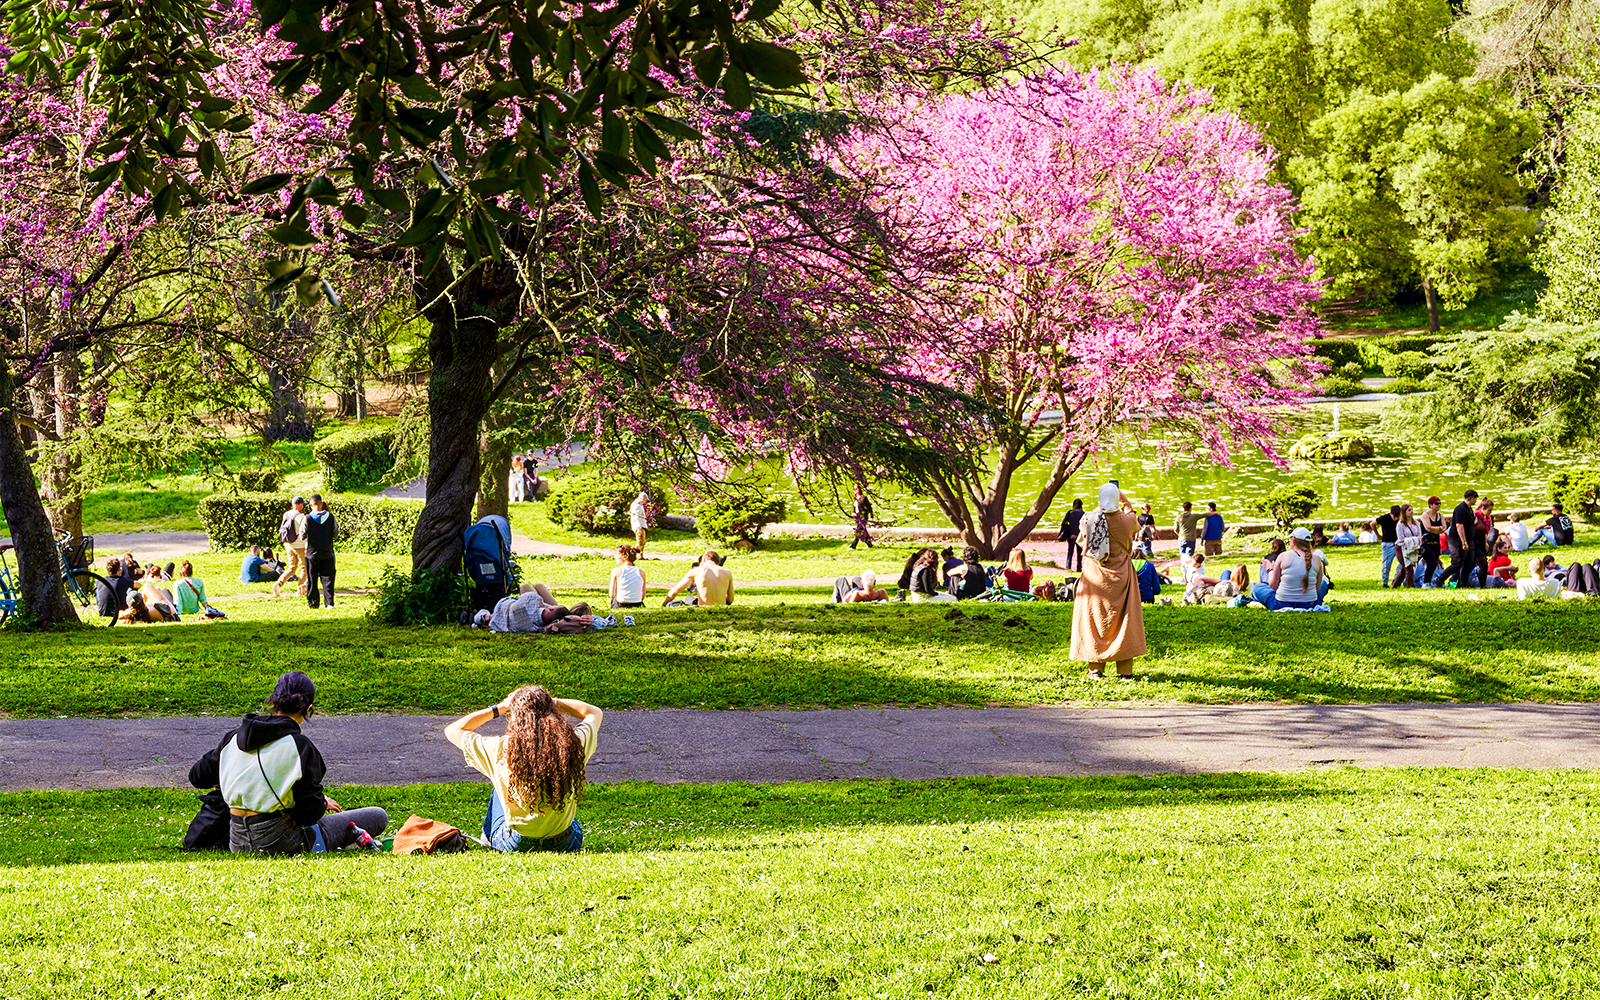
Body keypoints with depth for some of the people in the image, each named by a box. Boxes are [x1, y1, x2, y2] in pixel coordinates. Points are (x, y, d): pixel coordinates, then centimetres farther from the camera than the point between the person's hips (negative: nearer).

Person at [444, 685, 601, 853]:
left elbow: (452, 731, -1)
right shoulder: (574, 744, -16)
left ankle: (488, 836, 51)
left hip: (514, 846, -1)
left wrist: (499, 708, 1)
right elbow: (595, 713, 9)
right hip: (564, 845, 1)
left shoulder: (501, 750, -20)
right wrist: (551, 702, 7)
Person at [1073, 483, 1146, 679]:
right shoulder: (1125, 520, -10)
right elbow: (1134, 521, 16)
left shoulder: (1091, 518, -9)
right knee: (1123, 618, 6)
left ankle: (1096, 669, 7)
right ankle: (1125, 669, 5)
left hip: (1095, 574, 1)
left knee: (1095, 619, 7)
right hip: (1120, 574, -1)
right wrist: (1126, 502, 33)